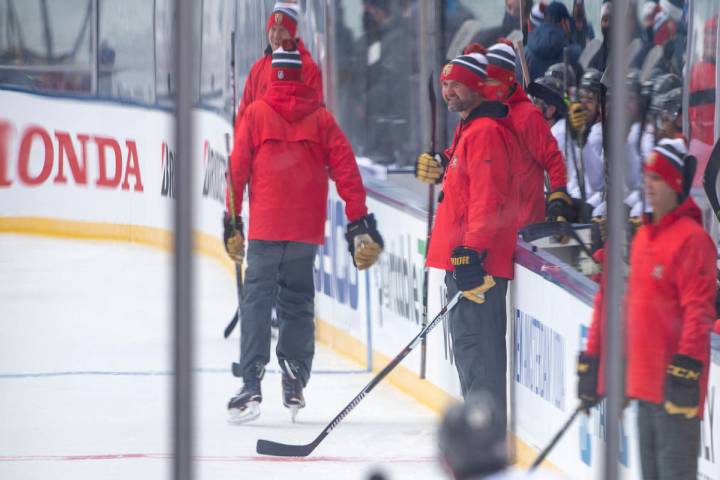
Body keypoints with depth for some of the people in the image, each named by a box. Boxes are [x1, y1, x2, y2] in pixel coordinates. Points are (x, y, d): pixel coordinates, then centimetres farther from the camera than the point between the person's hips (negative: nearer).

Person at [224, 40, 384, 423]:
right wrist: (359, 221, 6)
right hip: (307, 229, 2)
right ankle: (295, 385, 13)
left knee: (257, 300, -2)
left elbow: (238, 169, 1)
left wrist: (232, 220, 8)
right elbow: (345, 170, 3)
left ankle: (251, 385, -14)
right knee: (298, 302, 13)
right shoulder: (320, 118, 7)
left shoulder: (256, 113, 1)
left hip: (265, 227, -2)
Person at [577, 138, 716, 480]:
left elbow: (699, 310, -17)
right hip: (645, 380, 9)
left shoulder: (691, 239, -11)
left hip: (674, 379, -9)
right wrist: (592, 358, 23)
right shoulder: (642, 237, 16)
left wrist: (686, 366, -24)